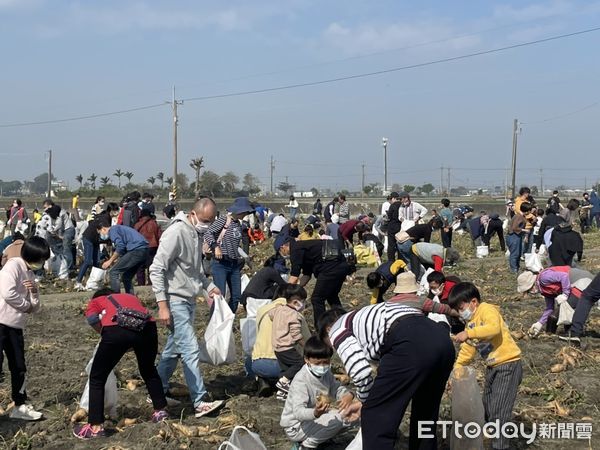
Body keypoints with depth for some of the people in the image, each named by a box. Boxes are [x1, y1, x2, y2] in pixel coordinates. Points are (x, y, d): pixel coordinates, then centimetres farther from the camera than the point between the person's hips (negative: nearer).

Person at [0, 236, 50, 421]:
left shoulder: (30, 274, 15)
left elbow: (34, 308, 16)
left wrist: (34, 293, -4)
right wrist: (26, 305, -7)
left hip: (15, 326, 9)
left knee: (19, 367, 12)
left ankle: (19, 406, 22)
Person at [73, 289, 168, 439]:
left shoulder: (95, 301, 31)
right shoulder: (131, 297, 41)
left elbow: (92, 319, 8)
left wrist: (106, 335, 23)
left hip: (117, 329, -3)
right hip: (147, 326, 4)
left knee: (97, 378, 16)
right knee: (148, 370, 31)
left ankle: (96, 427, 17)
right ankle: (161, 411, 39)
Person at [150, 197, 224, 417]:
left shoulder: (197, 234, 10)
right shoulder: (176, 233, -18)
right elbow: (156, 269, -19)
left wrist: (209, 286, 10)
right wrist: (162, 305, -21)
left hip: (189, 300, 9)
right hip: (175, 300, -9)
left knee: (173, 348, 15)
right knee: (190, 349, -11)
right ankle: (199, 402, -10)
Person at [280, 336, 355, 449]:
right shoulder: (300, 381, -28)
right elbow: (298, 412, -36)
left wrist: (348, 395, -30)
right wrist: (315, 413, -57)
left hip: (314, 419, 8)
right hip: (296, 427, -8)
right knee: (338, 419, -21)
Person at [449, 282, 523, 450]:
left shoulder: (487, 310, -15)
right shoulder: (471, 321, 12)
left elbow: (494, 328, -36)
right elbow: (467, 349, 15)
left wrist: (468, 333, -39)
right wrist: (456, 368, 8)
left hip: (509, 364, -10)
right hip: (492, 367, 10)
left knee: (499, 411, -12)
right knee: (488, 410, 18)